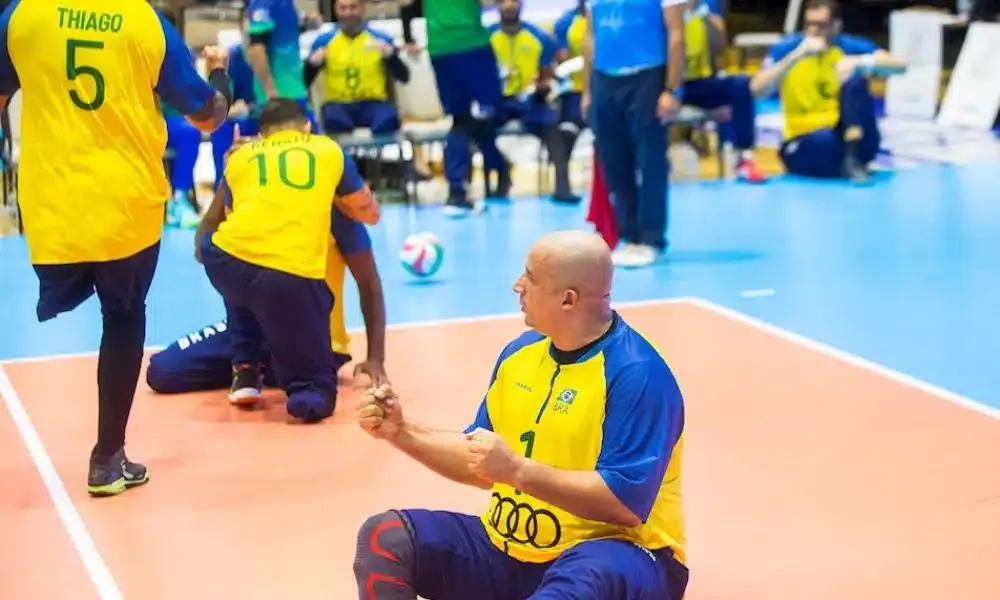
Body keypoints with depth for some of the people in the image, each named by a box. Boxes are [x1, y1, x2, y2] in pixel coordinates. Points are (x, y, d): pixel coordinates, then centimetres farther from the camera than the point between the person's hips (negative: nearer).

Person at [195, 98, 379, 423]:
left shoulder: (239, 156, 25)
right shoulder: (329, 150, 22)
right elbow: (370, 214, 35)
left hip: (226, 262, 2)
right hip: (293, 277, -1)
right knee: (315, 385, 19)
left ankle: (245, 370, 32)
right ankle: (308, 393, -14)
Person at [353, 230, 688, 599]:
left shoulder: (638, 374, -16)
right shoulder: (521, 352, 8)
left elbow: (624, 502, -24)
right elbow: (482, 464, 16)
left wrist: (517, 469, -28)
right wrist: (402, 432, 3)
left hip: (606, 555, -7)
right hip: (510, 551, 8)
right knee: (384, 537, -10)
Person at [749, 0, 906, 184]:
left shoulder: (850, 47, -1)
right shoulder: (786, 49, -4)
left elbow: (900, 65, -13)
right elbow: (757, 89, -20)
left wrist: (859, 62, -30)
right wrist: (798, 55, -27)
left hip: (852, 141, 2)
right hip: (804, 143, -1)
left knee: (855, 79, -22)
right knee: (822, 141, -37)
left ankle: (853, 157, -28)